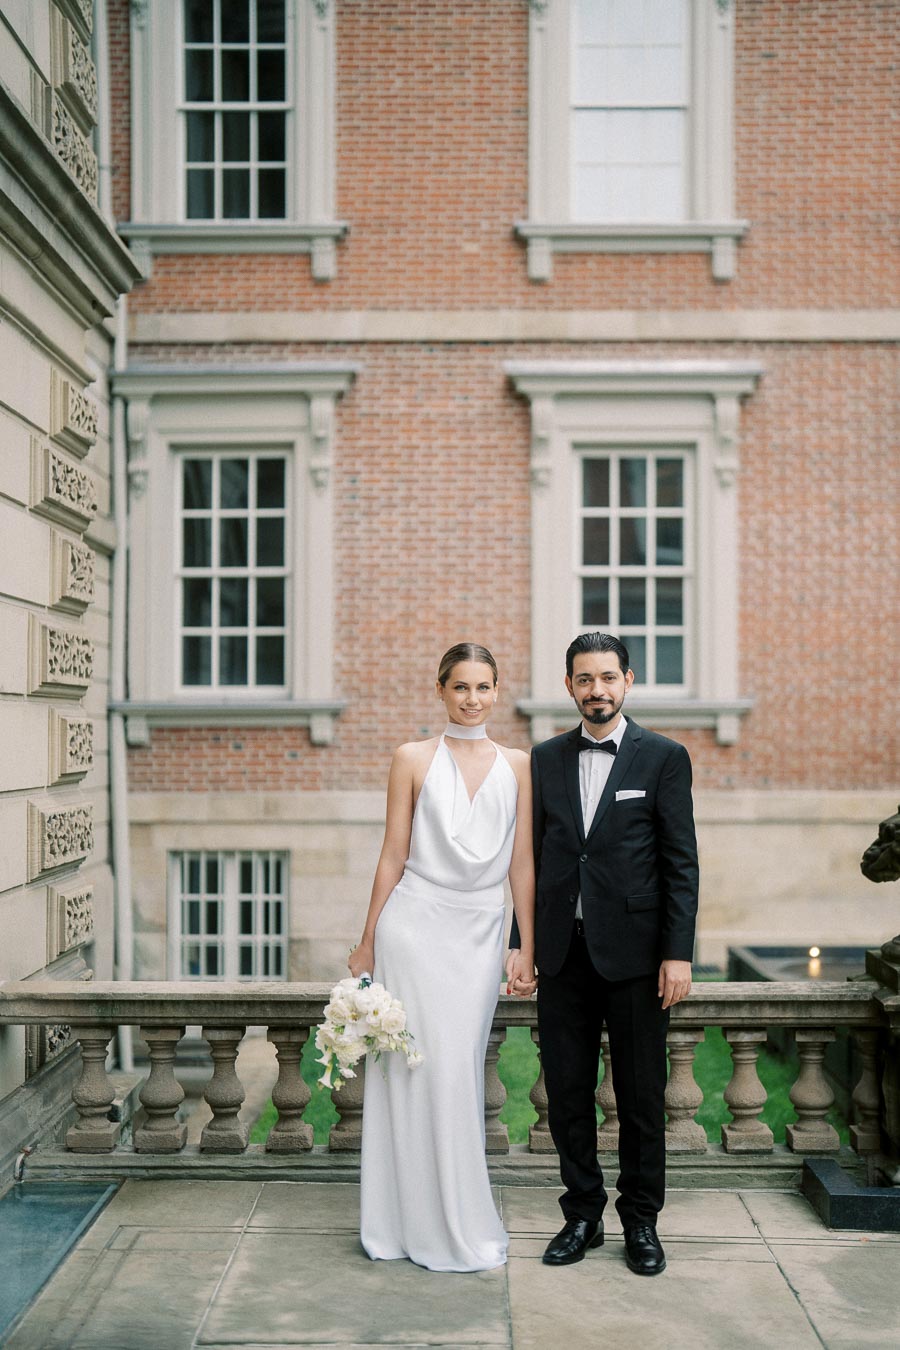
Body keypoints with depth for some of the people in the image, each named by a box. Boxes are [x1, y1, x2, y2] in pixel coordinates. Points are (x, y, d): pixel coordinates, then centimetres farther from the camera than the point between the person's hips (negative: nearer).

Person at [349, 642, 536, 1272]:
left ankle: (461, 1216, 23)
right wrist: (368, 942, 2)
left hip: (480, 934, 3)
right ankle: (431, 1225, 13)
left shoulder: (517, 765, 7)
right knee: (427, 1068, -1)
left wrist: (527, 950, 6)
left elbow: (522, 863, 7)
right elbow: (394, 856, 2)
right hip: (418, 926, -2)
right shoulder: (414, 759, 1)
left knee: (463, 1070, 9)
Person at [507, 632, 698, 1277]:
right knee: (567, 1092, 10)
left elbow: (682, 862, -3)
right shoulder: (545, 759, 9)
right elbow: (532, 857, 10)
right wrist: (520, 941, 4)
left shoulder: (665, 757, -1)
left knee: (641, 1096, 7)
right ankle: (583, 1214, 26)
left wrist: (678, 953, -10)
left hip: (634, 952, -3)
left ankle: (641, 1220, 24)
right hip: (564, 954, 3)